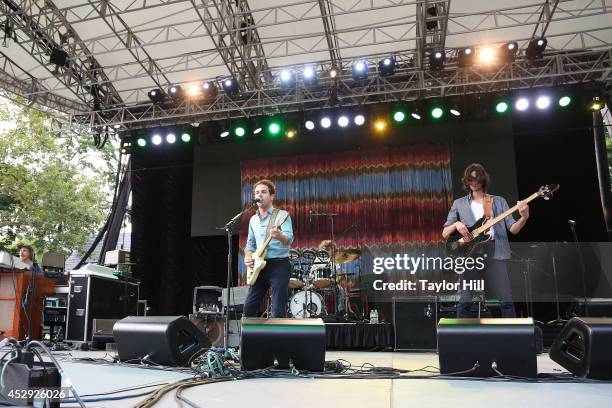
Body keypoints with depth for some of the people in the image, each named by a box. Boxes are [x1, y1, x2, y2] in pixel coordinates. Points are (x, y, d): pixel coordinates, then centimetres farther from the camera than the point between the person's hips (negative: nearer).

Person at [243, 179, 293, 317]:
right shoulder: (253, 219, 14)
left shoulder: (281, 215, -6)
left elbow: (289, 240, -20)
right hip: (260, 267, 6)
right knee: (248, 308, 6)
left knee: (278, 312, -7)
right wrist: (248, 257, -2)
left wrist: (279, 236, -43)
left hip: (279, 265, -6)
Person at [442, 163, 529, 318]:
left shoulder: (499, 201, 14)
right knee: (465, 302, -3)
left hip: (495, 252, 1)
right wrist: (456, 224, -11)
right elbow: (445, 233, 10)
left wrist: (524, 218, -14)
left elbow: (513, 228, 6)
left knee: (506, 300, -4)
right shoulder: (459, 204, 12)